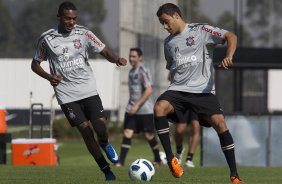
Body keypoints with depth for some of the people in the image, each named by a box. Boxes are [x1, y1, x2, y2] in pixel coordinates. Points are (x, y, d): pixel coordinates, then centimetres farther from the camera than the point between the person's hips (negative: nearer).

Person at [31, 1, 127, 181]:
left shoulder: (83, 33, -1)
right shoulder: (47, 39, -3)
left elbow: (105, 51, -1)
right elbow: (35, 63, 8)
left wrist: (116, 59, -24)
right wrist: (49, 77, -10)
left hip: (88, 89, 1)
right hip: (66, 93, -1)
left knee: (101, 126, -13)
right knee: (85, 130, -7)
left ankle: (105, 144, 25)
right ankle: (107, 171, 2)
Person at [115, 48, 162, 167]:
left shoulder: (143, 71, -12)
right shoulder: (131, 71, 13)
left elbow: (149, 90, -20)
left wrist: (137, 105, -23)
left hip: (145, 109, -7)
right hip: (132, 109, 7)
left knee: (149, 135, 1)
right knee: (127, 133, -4)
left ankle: (158, 160, 18)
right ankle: (121, 161, -8)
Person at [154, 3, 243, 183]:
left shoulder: (201, 30, 0)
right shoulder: (169, 42, 18)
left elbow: (231, 37, -8)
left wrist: (228, 57, -25)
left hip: (203, 89, -4)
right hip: (178, 89, 4)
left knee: (220, 123, -18)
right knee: (159, 107, -26)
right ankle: (171, 159, -21)